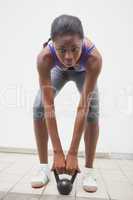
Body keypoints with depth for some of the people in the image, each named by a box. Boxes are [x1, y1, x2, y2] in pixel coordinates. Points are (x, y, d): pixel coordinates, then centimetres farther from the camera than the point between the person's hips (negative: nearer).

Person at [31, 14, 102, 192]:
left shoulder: (94, 57, -43)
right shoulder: (44, 57, -41)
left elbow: (83, 107, -41)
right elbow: (48, 106, -39)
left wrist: (73, 153, -38)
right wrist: (58, 152, -38)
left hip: (84, 71, 0)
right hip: (58, 70, 1)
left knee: (93, 110, -22)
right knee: (39, 107, -17)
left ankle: (89, 171, -6)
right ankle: (44, 167, -4)